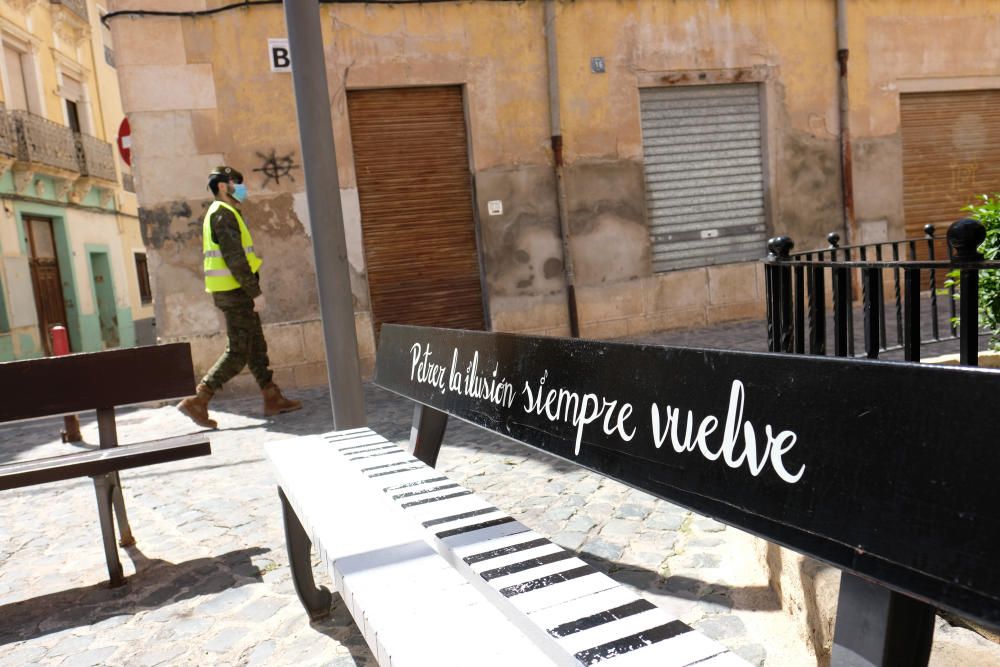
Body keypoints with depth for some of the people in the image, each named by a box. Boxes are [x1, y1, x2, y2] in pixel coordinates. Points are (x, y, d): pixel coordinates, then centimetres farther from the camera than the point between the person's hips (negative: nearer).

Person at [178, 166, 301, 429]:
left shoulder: (219, 214, 21)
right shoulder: (224, 214, -12)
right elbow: (235, 259, -20)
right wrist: (256, 292, -19)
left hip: (232, 291, 10)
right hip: (235, 291, -10)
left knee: (256, 346, 11)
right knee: (238, 352, -7)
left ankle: (273, 399, 16)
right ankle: (197, 401, -5)